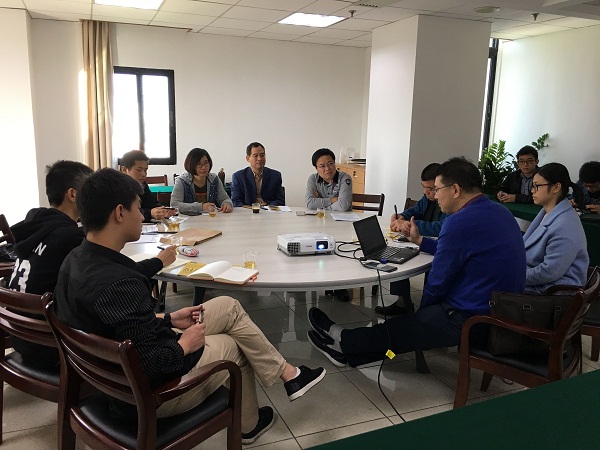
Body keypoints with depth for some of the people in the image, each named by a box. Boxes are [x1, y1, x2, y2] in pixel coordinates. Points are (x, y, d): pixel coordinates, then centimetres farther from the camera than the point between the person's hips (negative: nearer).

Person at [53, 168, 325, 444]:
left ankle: (285, 373, 25)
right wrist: (184, 346, -14)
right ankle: (248, 425, 40)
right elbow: (151, 365, -33)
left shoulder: (76, 261, -4)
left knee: (229, 307, 10)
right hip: (147, 394, -8)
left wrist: (169, 320, 6)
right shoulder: (119, 285, -35)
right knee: (235, 345, 16)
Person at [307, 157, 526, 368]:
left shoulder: (460, 222, -22)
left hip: (472, 319, -9)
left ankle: (343, 341, 27)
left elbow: (438, 282, -15)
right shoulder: (499, 211, 9)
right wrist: (419, 240, 21)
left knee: (403, 328, 7)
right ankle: (349, 352, 24)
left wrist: (422, 310, 4)